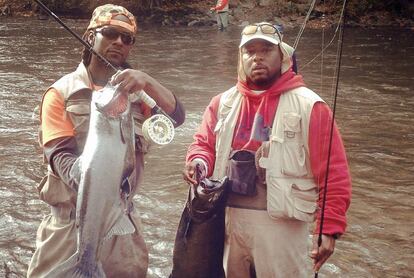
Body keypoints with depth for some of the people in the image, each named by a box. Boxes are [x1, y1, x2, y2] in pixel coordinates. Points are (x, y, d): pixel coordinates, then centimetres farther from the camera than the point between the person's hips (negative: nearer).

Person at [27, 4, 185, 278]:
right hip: (71, 217, -3)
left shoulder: (137, 90, 8)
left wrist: (146, 81, -28)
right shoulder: (62, 92, -1)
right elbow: (59, 152, -11)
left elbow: (176, 116, -10)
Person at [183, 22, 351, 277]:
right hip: (228, 218, 5)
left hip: (282, 224, -4)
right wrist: (199, 162, -9)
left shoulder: (308, 105, -8)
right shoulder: (223, 102, 7)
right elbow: (204, 144, 15)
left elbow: (333, 173, -10)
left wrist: (330, 228, -16)